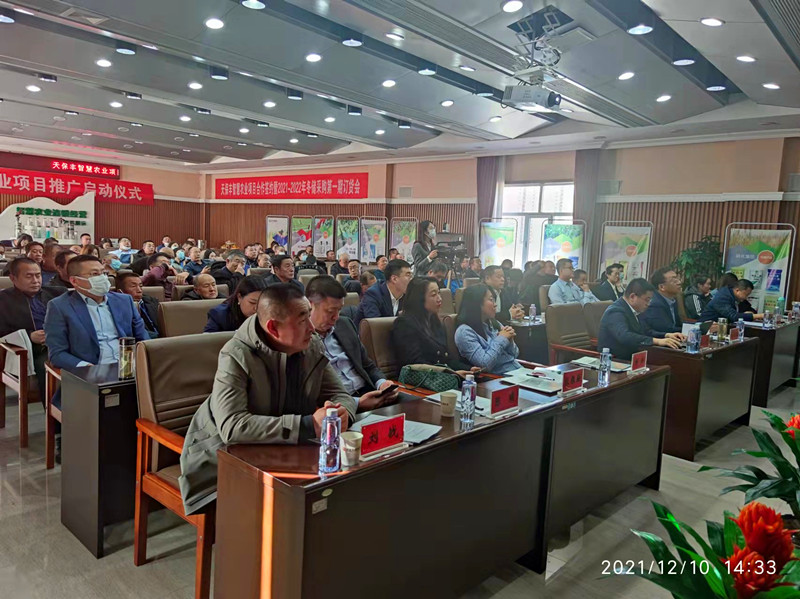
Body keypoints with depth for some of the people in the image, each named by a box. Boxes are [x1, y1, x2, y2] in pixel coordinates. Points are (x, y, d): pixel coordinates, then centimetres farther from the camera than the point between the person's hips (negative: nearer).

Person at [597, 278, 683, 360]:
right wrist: (657, 341, -34)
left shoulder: (631, 310, 12)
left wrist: (666, 335, 5)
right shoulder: (616, 312, -17)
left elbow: (643, 333, 20)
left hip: (629, 359, 9)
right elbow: (624, 337, -33)